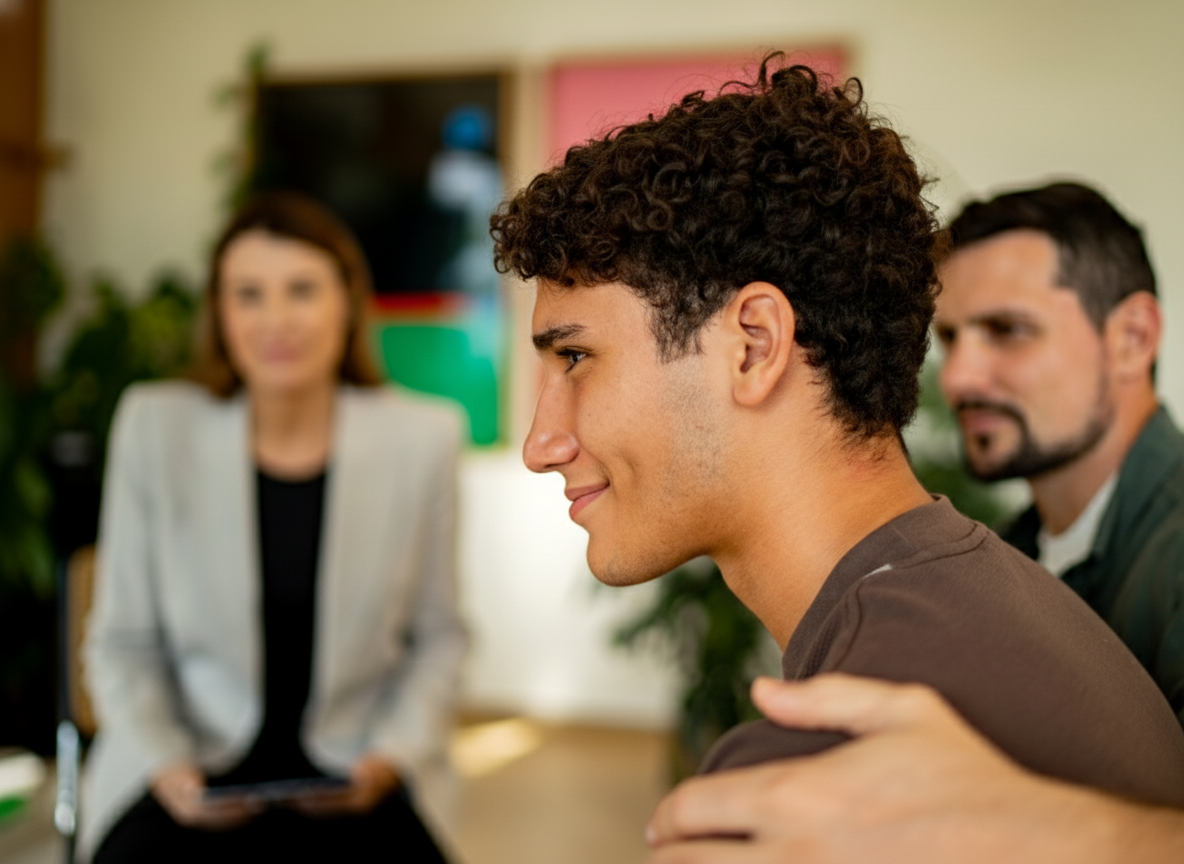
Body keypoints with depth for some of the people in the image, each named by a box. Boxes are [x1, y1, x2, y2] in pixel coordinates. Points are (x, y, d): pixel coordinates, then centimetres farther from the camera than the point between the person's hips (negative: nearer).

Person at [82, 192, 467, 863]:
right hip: (192, 774, -1)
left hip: (349, 781, 1)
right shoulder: (154, 425, -5)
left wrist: (392, 756, -8)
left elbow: (437, 636, 5)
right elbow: (123, 641, 2)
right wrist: (164, 764, -10)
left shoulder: (424, 437, -5)